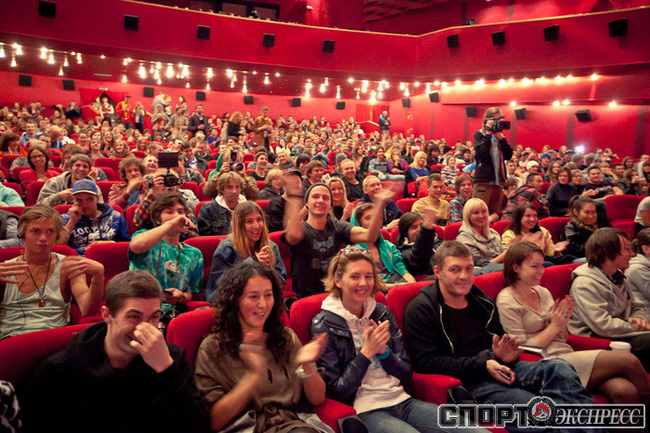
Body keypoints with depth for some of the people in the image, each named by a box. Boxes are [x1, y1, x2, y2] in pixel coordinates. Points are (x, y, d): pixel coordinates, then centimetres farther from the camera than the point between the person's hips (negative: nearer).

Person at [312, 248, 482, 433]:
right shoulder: (324, 325, -6)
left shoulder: (382, 313, 9)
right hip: (365, 411, -4)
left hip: (402, 400, 5)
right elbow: (334, 392, -8)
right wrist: (366, 352, -14)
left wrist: (383, 350, -9)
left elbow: (406, 375, 9)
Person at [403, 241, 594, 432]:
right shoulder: (420, 309, -2)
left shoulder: (481, 301, 20)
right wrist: (483, 365, -16)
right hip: (467, 383, -6)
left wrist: (506, 354, 2)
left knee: (558, 368, -23)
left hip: (499, 370, 7)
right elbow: (424, 362, -11)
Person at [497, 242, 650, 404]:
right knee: (628, 361, -16)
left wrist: (563, 322, -1)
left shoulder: (543, 292, 16)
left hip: (567, 354, 7)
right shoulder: (507, 302, -7)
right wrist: (554, 326, -8)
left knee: (624, 391, -23)